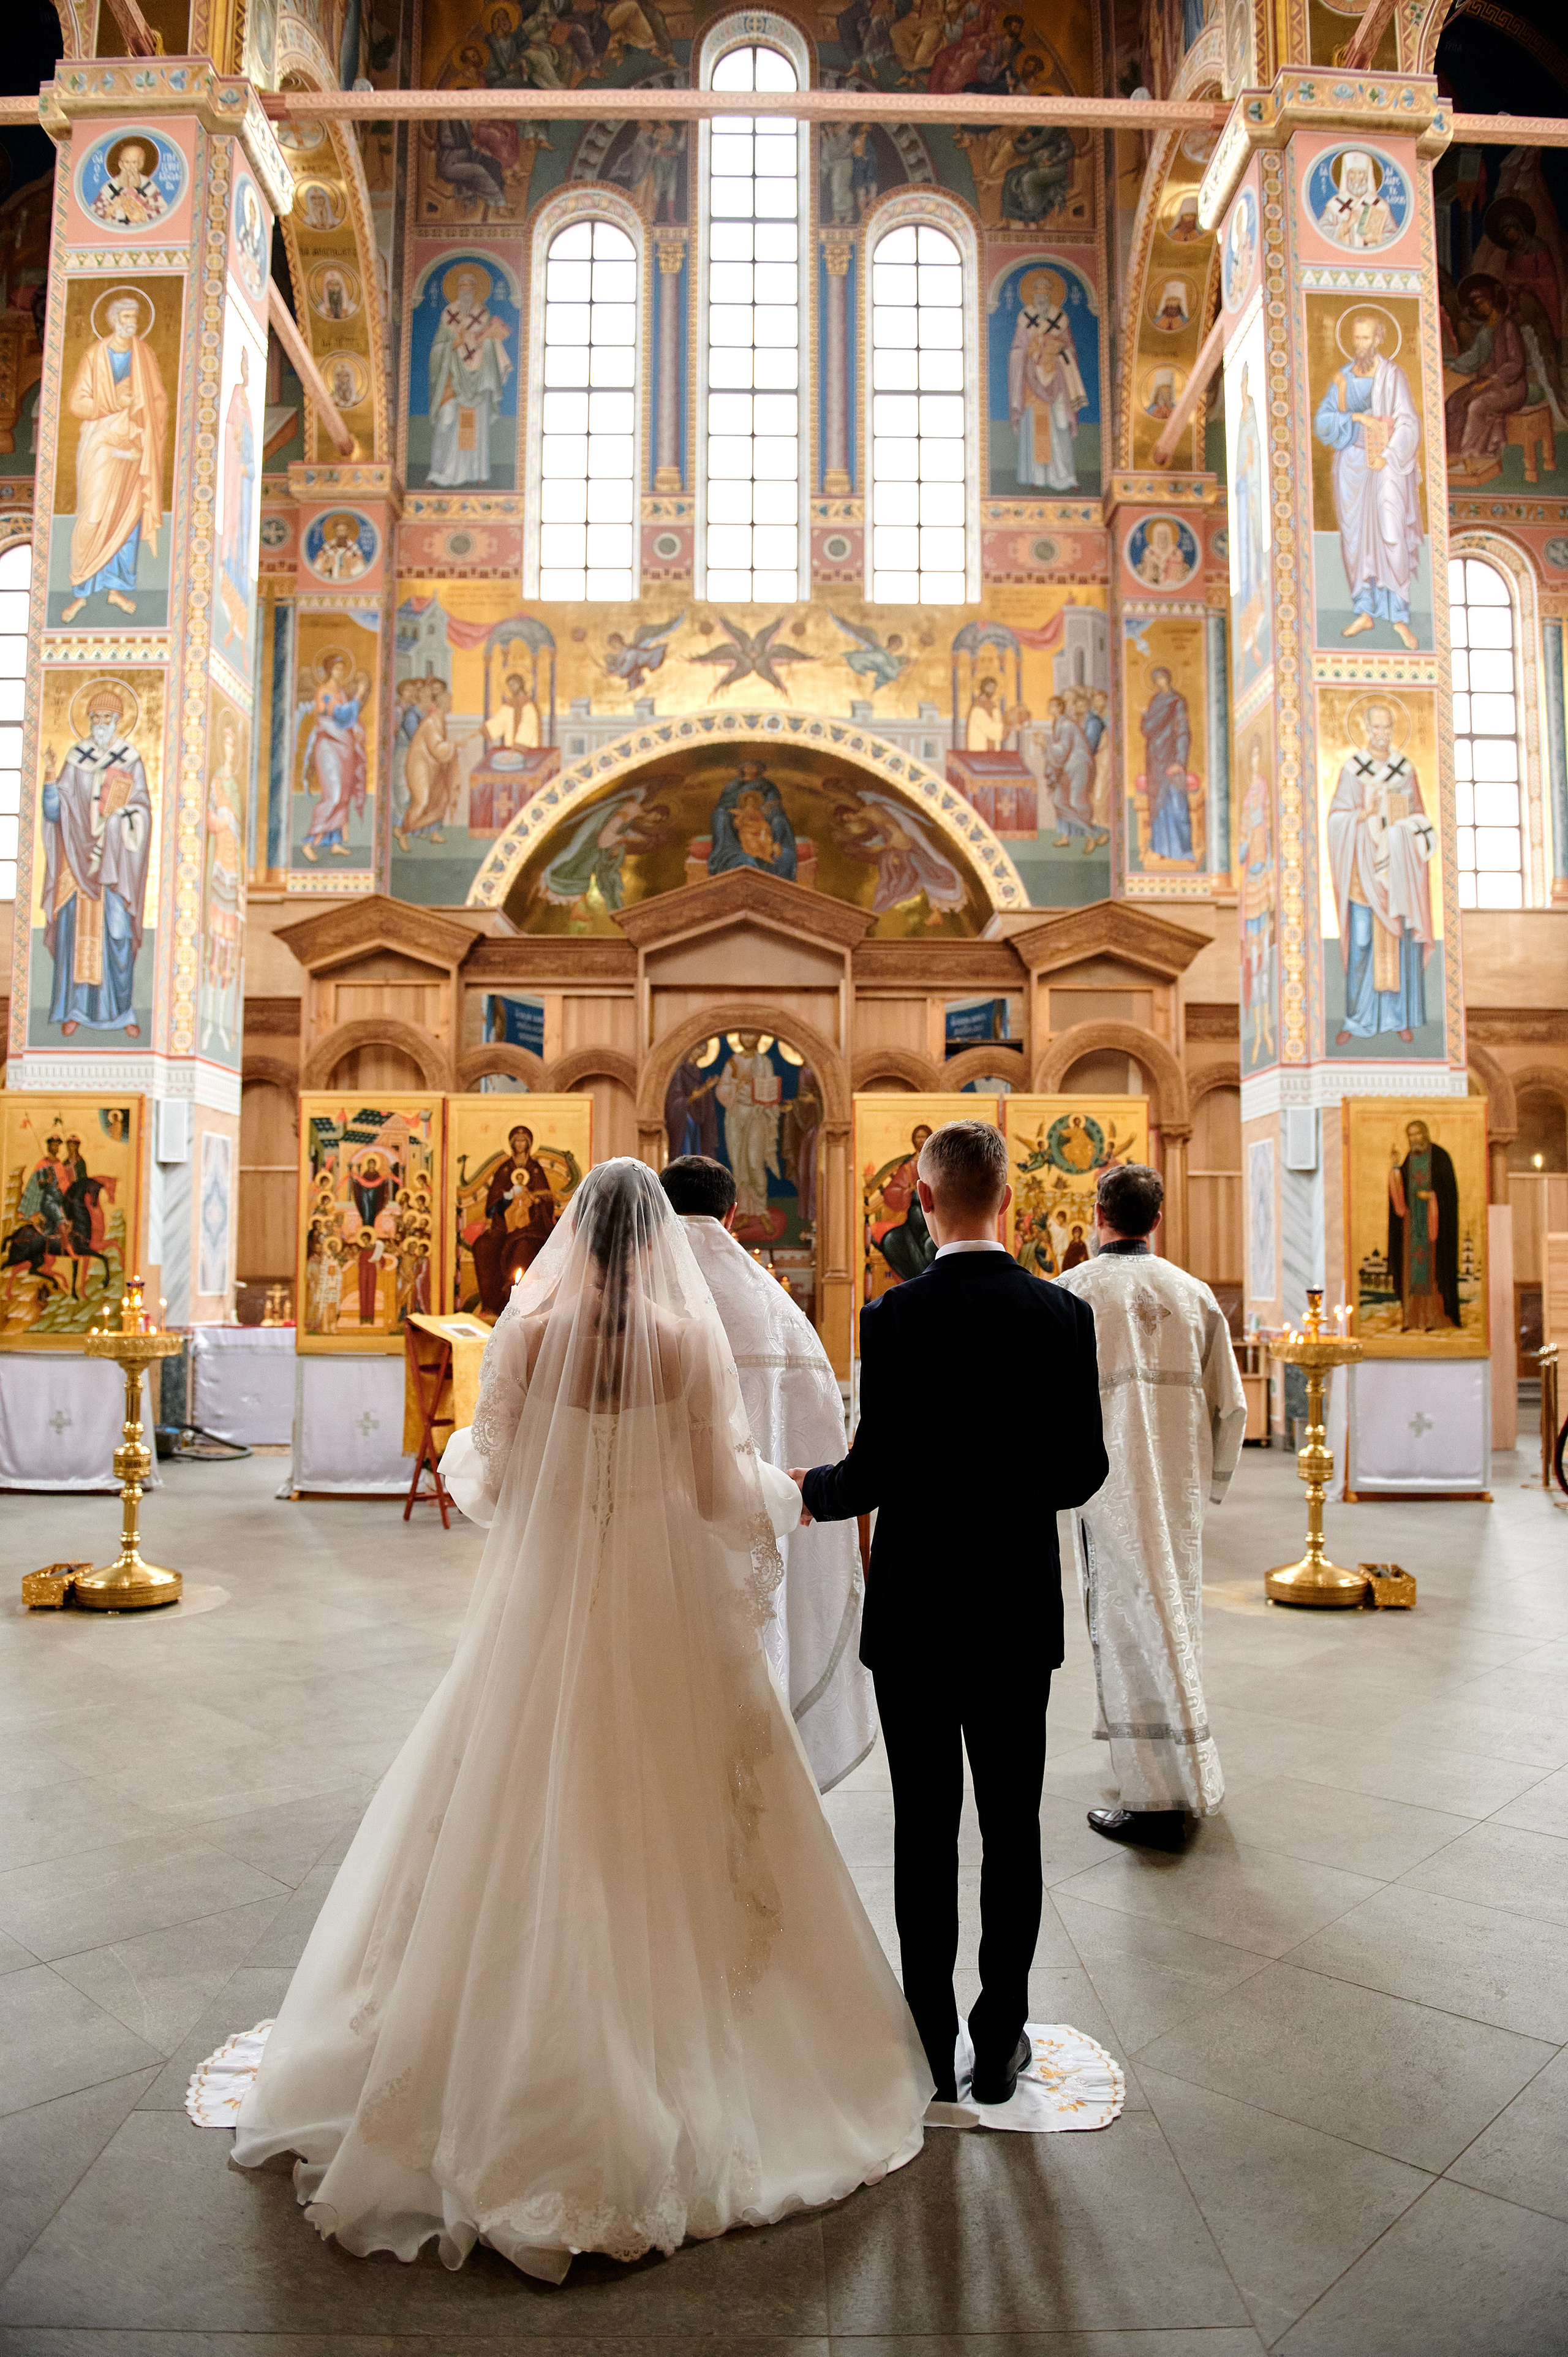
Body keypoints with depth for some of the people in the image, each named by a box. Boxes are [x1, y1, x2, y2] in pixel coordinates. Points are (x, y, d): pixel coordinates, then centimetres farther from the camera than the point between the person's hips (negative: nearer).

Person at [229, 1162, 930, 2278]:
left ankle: (517, 2051, 26)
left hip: (550, 1600, 1)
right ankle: (687, 2048, 24)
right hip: (668, 1605, 0)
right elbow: (723, 1486, -7)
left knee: (535, 1821, 14)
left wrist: (458, 1455, 21)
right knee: (670, 1824, 12)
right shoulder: (692, 1334, -10)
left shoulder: (530, 1328, -8)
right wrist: (794, 1494, 13)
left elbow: (490, 1476, -2)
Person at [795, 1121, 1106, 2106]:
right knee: (1013, 1824, 14)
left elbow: (873, 1473, -14)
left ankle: (933, 2045, 24)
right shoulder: (1064, 1314, -6)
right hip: (1021, 1612, 2)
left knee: (926, 1827, 10)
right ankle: (1001, 2042, 26)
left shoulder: (894, 1317, -14)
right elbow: (1084, 1471, -3)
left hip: (916, 1611, -2)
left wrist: (810, 1488, 7)